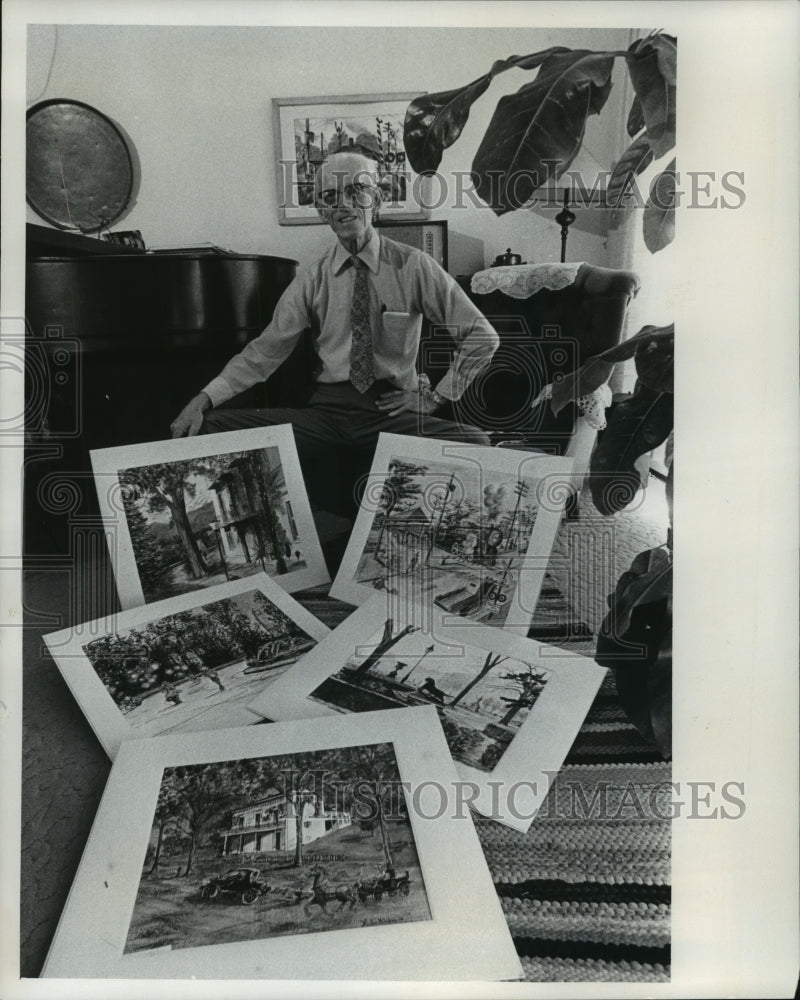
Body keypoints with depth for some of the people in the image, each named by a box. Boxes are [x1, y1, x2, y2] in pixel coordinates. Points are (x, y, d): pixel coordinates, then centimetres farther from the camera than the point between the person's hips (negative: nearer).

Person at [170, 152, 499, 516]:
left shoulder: (412, 267, 4)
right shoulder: (312, 280, 10)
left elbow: (482, 336, 7)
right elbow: (264, 352, 8)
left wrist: (436, 396, -1)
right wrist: (205, 398, -6)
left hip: (392, 412, -1)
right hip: (325, 410, 2)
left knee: (476, 443, -32)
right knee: (210, 429, -18)